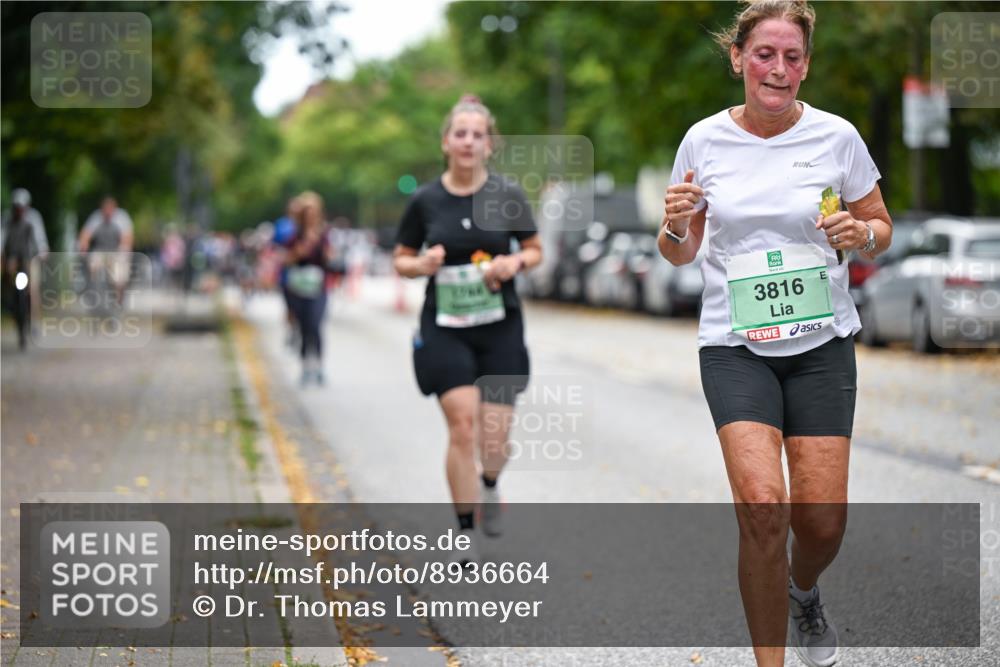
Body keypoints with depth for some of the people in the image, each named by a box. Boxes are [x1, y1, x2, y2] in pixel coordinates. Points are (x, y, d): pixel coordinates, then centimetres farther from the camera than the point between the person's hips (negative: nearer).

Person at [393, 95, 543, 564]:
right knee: (462, 424, -14)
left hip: (500, 327, 1)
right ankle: (466, 532, 0)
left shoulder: (507, 196, -2)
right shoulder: (425, 200, -1)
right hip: (444, 328, -1)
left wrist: (514, 262, -13)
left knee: (495, 434, 0)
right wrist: (422, 265, -14)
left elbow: (535, 250, 9)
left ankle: (489, 486, 37)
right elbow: (400, 260, 8)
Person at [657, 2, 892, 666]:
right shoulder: (704, 141, -1)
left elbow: (882, 229, 9)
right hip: (735, 345, -1)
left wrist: (860, 234, -15)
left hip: (822, 343, 1)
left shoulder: (836, 136, -2)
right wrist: (676, 225, -14)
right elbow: (679, 253, 9)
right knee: (762, 505, -20)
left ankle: (804, 593, 34)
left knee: (823, 519, -3)